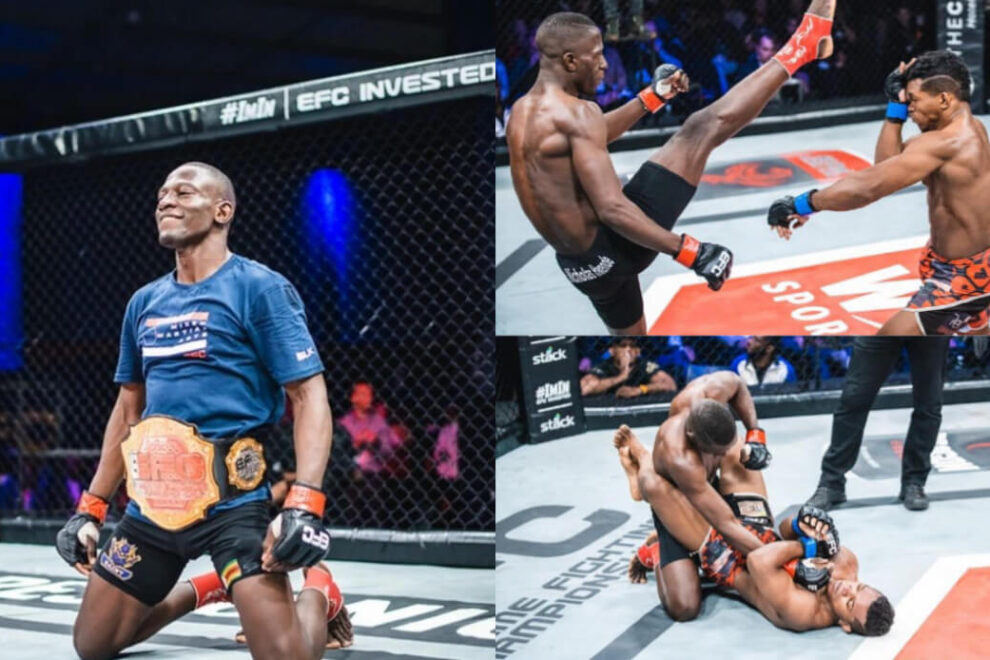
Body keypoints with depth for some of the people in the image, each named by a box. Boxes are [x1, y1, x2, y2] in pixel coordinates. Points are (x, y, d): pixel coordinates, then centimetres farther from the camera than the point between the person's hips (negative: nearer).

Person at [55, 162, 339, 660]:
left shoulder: (260, 288, -8)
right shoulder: (144, 302, 12)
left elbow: (309, 396, -13)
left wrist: (303, 506, -26)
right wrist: (91, 507, 17)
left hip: (232, 501, -6)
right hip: (152, 501, 6)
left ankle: (317, 590, 17)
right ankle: (205, 590, 36)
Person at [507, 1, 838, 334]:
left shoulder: (522, 112, 11)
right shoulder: (573, 112, -18)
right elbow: (612, 210, -27)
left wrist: (653, 97, 35)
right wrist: (692, 253, -26)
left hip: (579, 266, 9)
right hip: (612, 247, -9)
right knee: (703, 128, -6)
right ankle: (799, 48, 10)